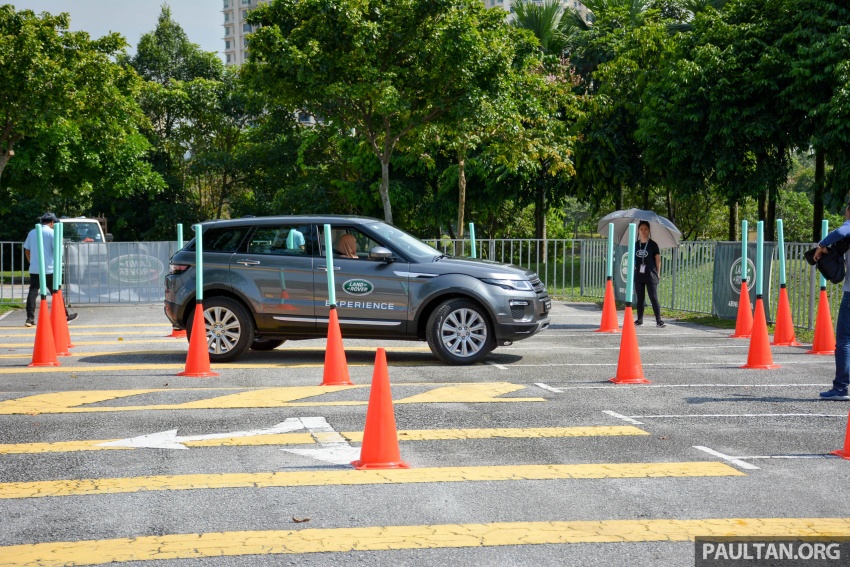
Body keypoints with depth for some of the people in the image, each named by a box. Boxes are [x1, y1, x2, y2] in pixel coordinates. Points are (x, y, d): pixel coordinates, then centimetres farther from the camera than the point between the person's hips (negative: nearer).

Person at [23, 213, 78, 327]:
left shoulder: (32, 233, 11)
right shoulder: (52, 232, -6)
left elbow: (27, 250, 14)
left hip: (34, 269, 4)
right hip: (49, 269, -4)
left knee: (32, 292, 1)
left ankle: (30, 318, -5)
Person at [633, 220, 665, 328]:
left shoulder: (653, 245, -3)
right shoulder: (635, 245, 9)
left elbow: (658, 260, 0)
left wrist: (657, 274, 0)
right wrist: (634, 270, 8)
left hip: (650, 276, -4)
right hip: (638, 275, 4)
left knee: (654, 298, -8)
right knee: (640, 298, 9)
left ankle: (659, 320, -9)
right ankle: (640, 319, 17)